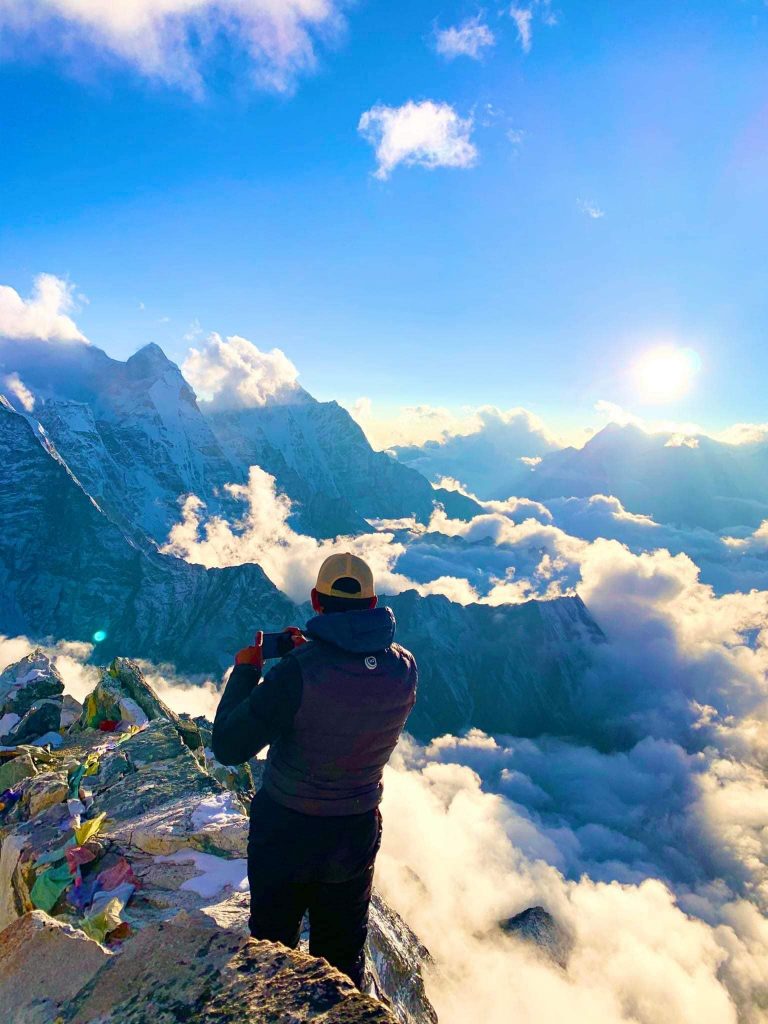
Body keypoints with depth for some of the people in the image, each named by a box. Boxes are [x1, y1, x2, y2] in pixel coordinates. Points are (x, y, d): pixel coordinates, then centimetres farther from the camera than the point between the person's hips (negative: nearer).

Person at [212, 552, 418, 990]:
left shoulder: (297, 672, -30)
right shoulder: (406, 668, -16)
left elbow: (228, 747, -22)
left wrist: (245, 671, -11)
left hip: (285, 832, -3)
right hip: (358, 834, 3)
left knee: (272, 946, 25)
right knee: (343, 954, 27)